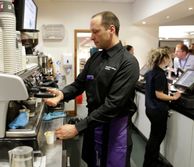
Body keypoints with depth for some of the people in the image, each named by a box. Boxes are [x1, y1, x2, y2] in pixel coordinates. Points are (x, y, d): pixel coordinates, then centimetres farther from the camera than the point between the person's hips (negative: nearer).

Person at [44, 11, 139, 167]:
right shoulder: (94, 58, 5)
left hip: (115, 127, -6)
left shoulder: (128, 62, -19)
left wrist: (78, 128, -26)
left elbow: (113, 104, -25)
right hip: (93, 123, 6)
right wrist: (62, 94, -14)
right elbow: (78, 84, 9)